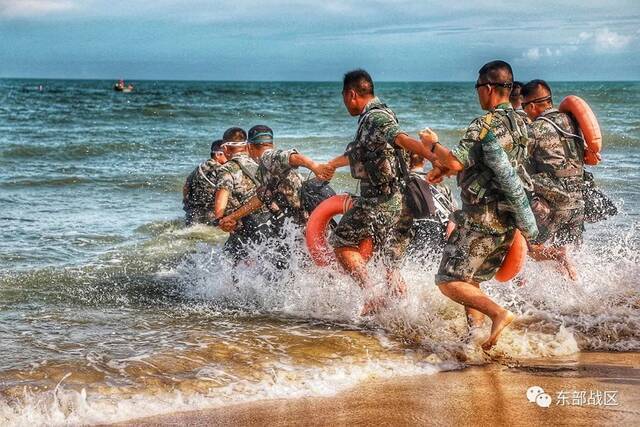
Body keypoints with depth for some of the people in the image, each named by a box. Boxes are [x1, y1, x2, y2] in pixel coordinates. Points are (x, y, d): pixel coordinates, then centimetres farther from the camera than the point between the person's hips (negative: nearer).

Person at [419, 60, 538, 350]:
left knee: (448, 280, -4)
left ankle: (499, 314, -17)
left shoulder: (485, 126, -18)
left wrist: (433, 145, -6)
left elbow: (456, 162, -26)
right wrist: (445, 169, 14)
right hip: (507, 220, 9)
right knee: (470, 280, 20)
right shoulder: (518, 124, 11)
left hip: (482, 219, -9)